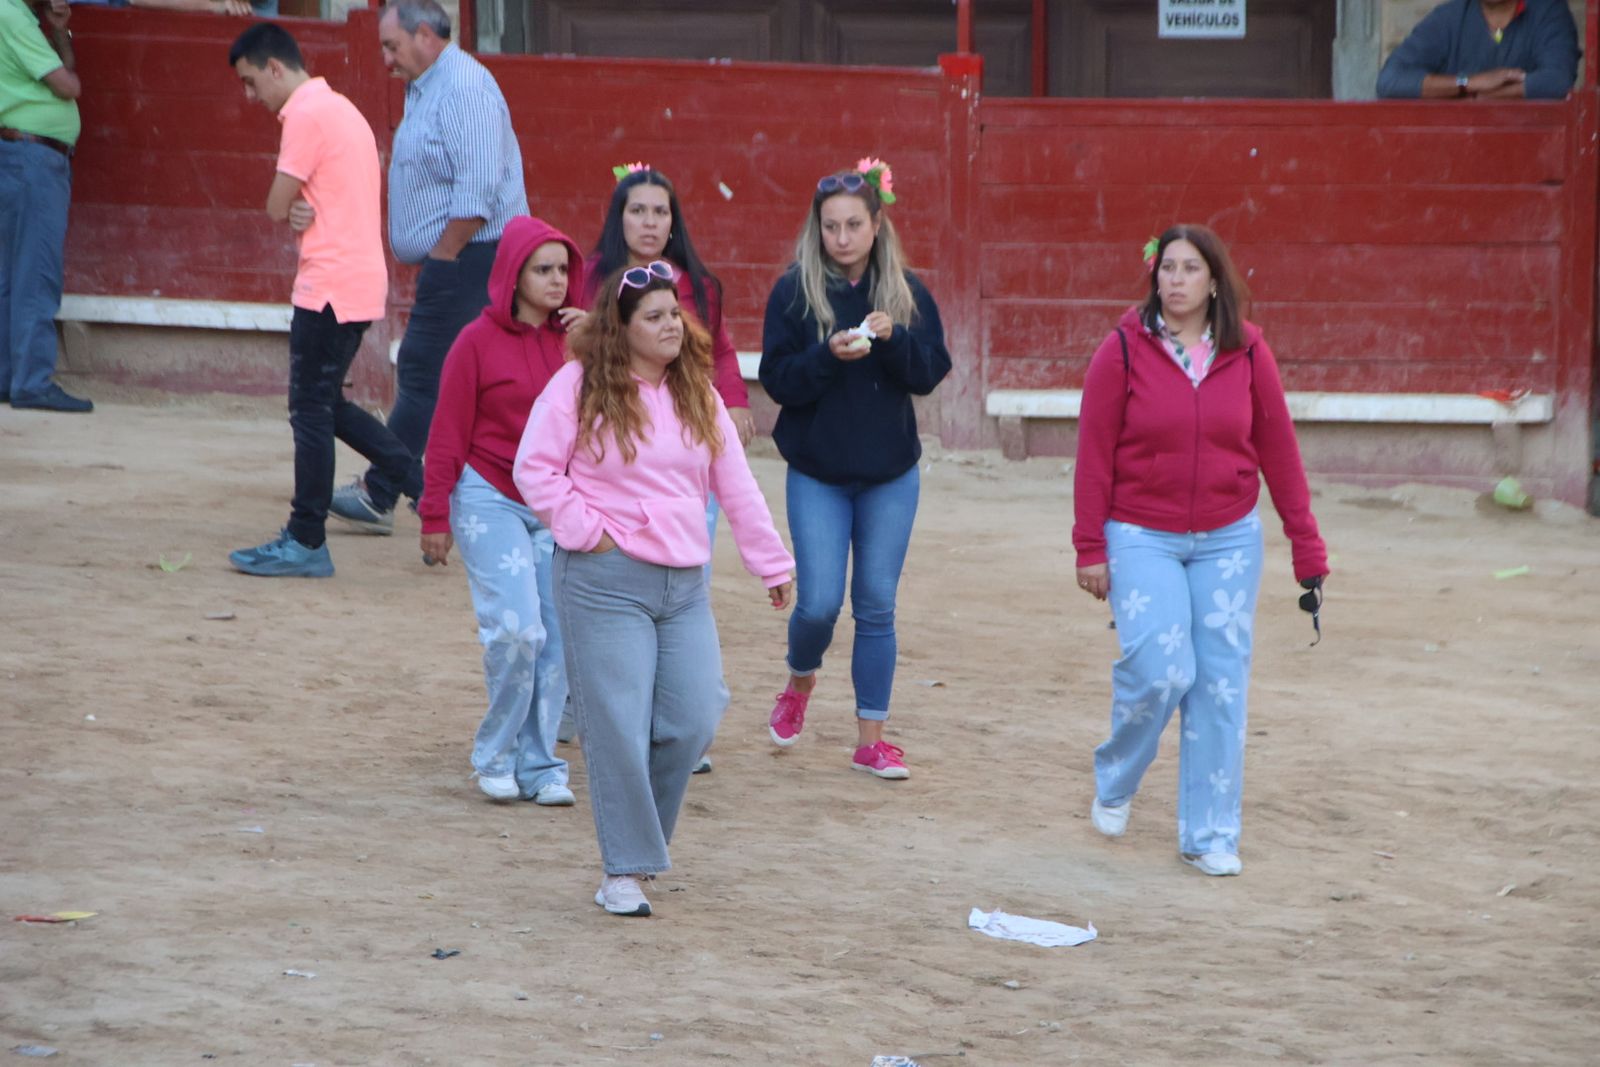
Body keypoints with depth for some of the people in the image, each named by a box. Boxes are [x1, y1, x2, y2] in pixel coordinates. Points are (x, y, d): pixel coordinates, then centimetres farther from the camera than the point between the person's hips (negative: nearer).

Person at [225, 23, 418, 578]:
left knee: (311, 411, -4)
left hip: (330, 284, -10)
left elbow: (277, 210, -14)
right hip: (361, 278, 10)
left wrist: (296, 208, 7)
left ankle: (306, 543, 0)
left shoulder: (307, 116, -14)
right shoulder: (340, 108, 18)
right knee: (326, 405, 17)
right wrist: (307, 209, -2)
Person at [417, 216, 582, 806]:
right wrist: (435, 514, -3)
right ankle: (496, 756, 5)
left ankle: (540, 765, 12)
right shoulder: (479, 341, -6)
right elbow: (448, 432, -3)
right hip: (491, 501, -4)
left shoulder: (576, 337, 5)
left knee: (556, 637, 1)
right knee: (515, 629, -14)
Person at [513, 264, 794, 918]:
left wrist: (772, 565, 17)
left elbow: (736, 488, 16)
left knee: (692, 723, -2)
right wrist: (586, 530, -10)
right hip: (606, 585, -5)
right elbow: (535, 470, -5)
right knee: (618, 730, -6)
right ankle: (623, 870, 2)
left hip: (685, 587, 5)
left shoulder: (698, 396, 13)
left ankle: (637, 835, 20)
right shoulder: (579, 387, -3)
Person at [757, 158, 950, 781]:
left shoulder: (906, 292, 1)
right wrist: (829, 355, -26)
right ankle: (800, 682, 28)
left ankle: (871, 740, 11)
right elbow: (776, 379, -9)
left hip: (890, 476, 2)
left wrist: (893, 338, -21)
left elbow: (931, 373, -4)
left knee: (876, 607, 4)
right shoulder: (794, 292, -5)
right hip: (817, 474, -2)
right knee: (819, 604, -6)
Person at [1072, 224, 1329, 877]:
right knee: (1160, 672, -14)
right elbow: (1094, 453, -3)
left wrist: (1306, 546, 4)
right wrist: (1089, 548, -5)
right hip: (1142, 538, -2)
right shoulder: (1124, 350, -5)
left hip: (1229, 540, 3)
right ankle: (1114, 785, 16)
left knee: (1221, 684, 1)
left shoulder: (1247, 352, 1)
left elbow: (1278, 450, 5)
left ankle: (1209, 835, 12)